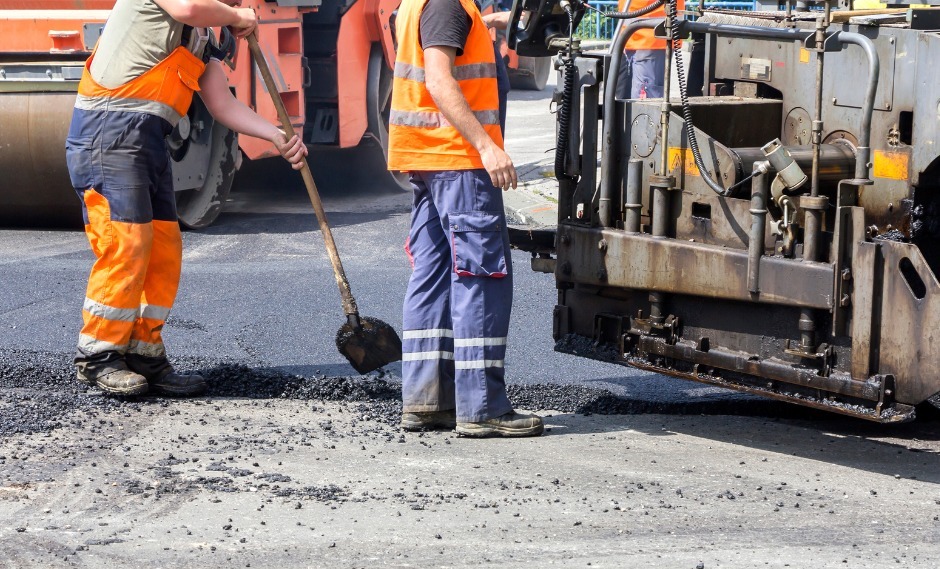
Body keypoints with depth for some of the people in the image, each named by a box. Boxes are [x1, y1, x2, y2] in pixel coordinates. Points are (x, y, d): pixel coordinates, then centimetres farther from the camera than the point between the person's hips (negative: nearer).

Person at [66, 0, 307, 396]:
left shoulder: (200, 43, 23)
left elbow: (223, 104, 17)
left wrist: (276, 136, 5)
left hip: (149, 140, 9)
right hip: (108, 130, -9)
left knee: (165, 251, 5)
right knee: (125, 243, -12)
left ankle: (144, 355, 13)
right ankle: (97, 357, -3)